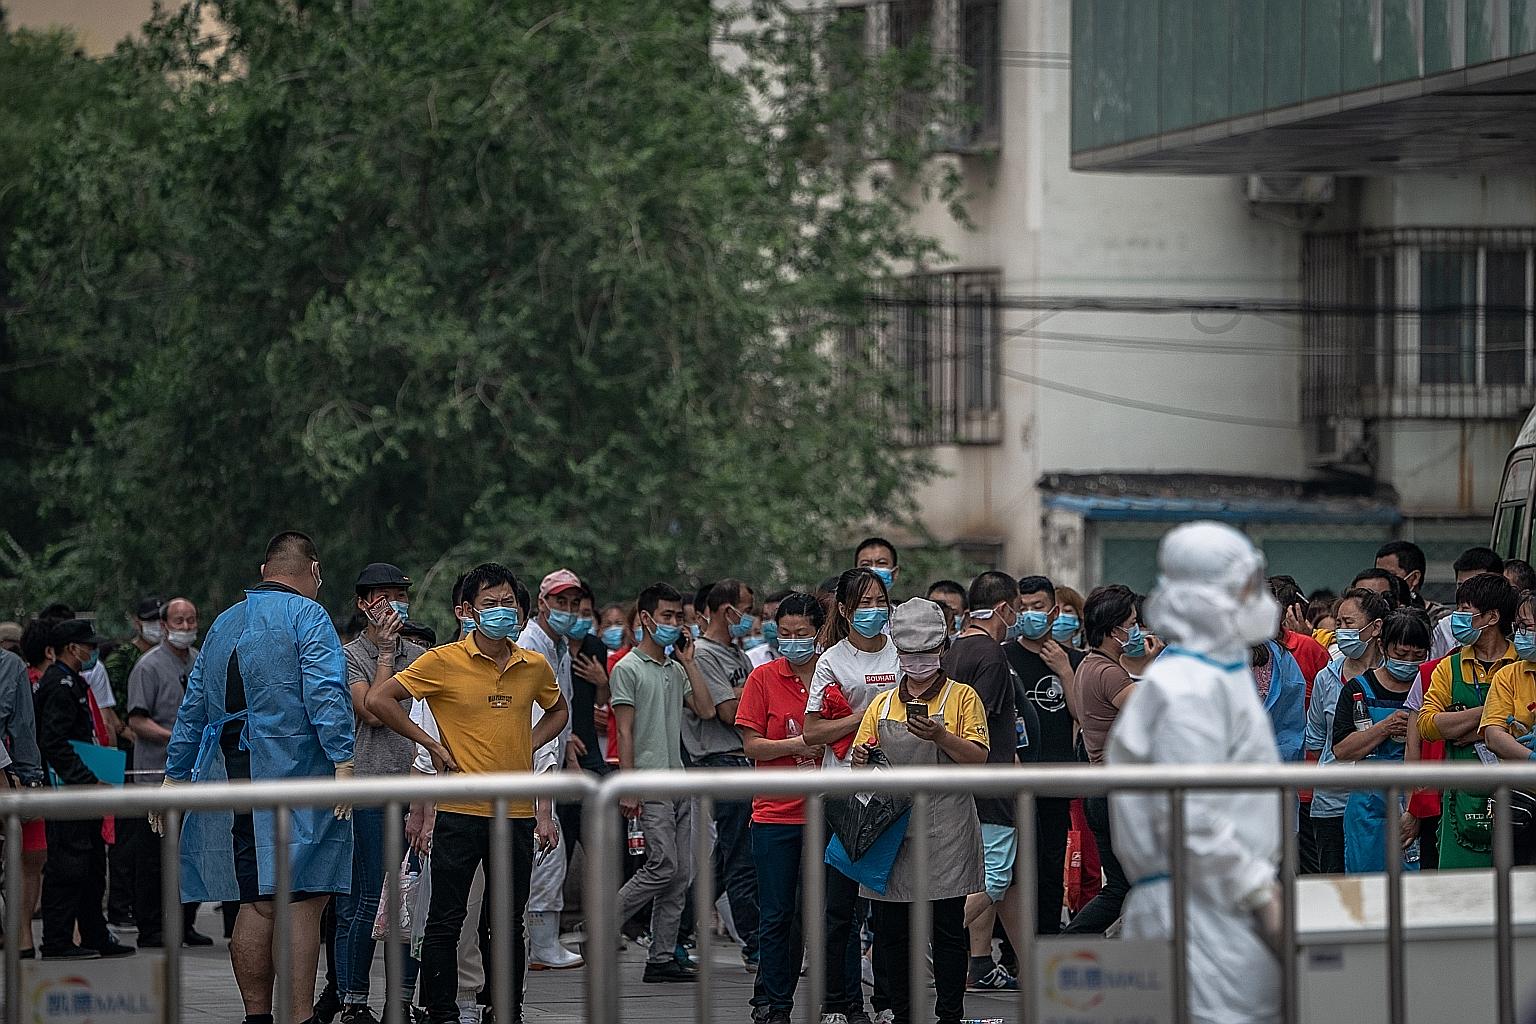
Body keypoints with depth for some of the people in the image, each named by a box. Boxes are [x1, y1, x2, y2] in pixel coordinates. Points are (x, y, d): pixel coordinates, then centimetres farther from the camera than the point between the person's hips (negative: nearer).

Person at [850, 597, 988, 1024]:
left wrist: (940, 736, -22)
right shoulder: (882, 705, 15)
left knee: (948, 926, -3)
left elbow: (977, 757, -5)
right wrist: (861, 760, -7)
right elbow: (862, 757, 17)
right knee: (890, 928, 4)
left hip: (945, 826, -4)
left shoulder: (962, 697, 3)